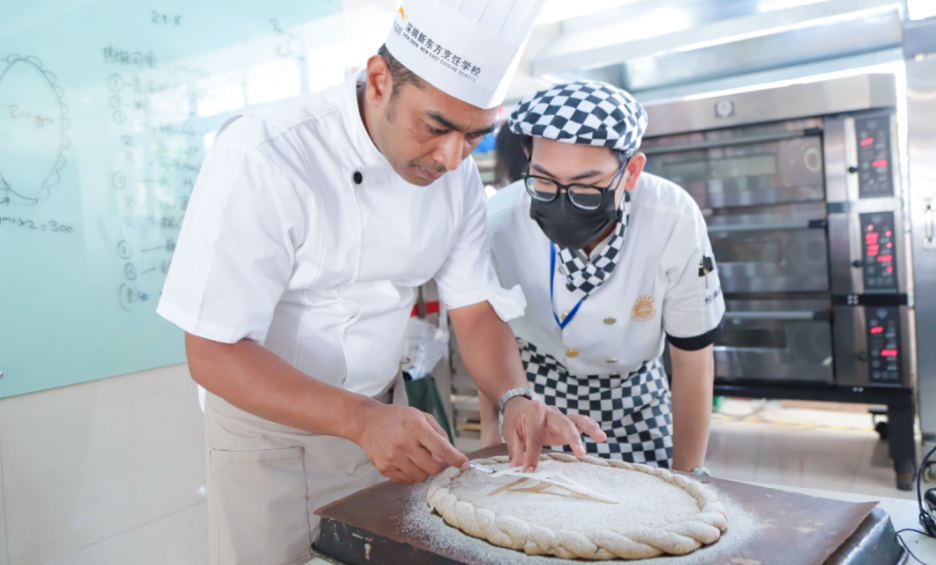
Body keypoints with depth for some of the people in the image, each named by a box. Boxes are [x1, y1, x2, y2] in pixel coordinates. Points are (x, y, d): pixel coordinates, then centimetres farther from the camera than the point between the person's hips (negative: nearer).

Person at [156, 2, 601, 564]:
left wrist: (516, 397, -22)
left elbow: (476, 309, -3)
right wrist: (360, 419, -38)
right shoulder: (262, 155, -27)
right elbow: (213, 352, -27)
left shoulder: (458, 172, -9)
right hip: (270, 433, -4)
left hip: (384, 419, 5)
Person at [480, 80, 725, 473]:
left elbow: (693, 360, -17)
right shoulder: (498, 222, -28)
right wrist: (490, 433, 1)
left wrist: (687, 479, -9)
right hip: (533, 394, 0)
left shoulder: (675, 222, -31)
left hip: (634, 397, 1)